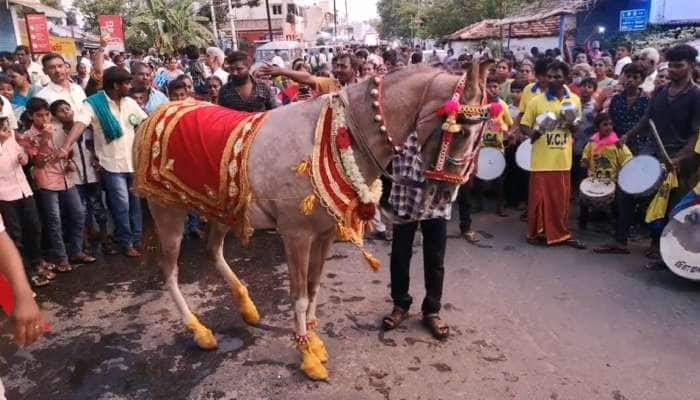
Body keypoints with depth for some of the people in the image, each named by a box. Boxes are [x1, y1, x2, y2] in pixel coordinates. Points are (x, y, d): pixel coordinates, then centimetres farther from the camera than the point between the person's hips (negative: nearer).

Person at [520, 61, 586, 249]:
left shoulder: (574, 100, 4)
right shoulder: (536, 101, -5)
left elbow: (577, 128, 13)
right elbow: (524, 125, 1)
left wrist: (571, 125, -10)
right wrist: (532, 133, -21)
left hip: (563, 159, 3)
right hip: (542, 159, -3)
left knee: (561, 198, 10)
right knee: (539, 196, 3)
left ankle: (561, 233, 22)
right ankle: (536, 232, 17)